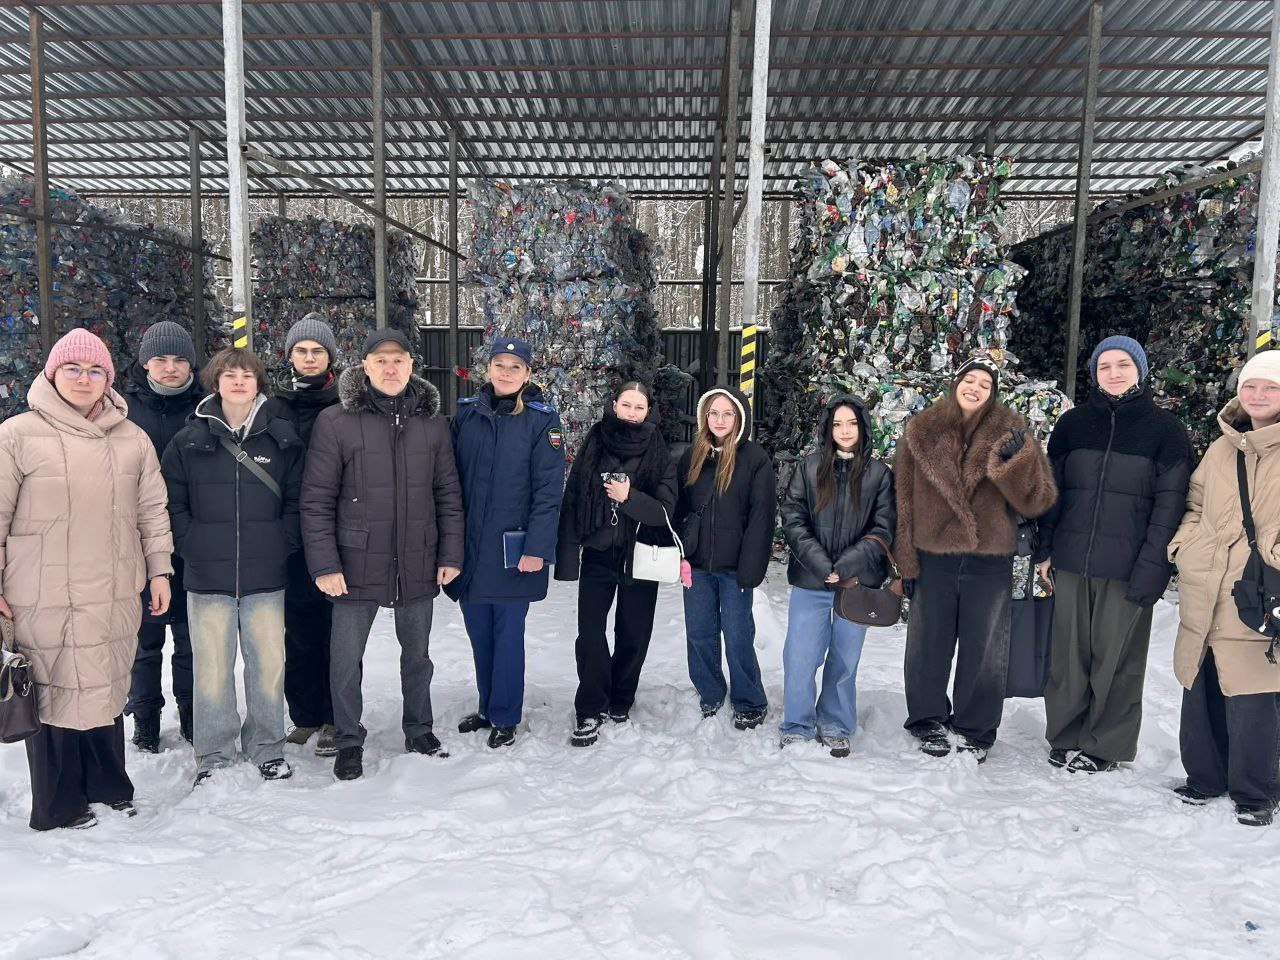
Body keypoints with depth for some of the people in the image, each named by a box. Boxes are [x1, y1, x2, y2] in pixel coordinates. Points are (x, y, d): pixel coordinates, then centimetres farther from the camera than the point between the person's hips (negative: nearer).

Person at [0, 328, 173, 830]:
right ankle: (58, 806, 22)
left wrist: (159, 569, 9)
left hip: (115, 596, 4)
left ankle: (107, 785, 32)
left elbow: (152, 509, 12)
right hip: (45, 600, -3)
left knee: (107, 690, 14)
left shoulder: (132, 438, 8)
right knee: (54, 694, 5)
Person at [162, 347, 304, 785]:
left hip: (266, 575, 0)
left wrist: (282, 544, -3)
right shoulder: (190, 440, 3)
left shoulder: (281, 436, 3)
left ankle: (267, 748, 23)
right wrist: (194, 545, -4)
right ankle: (214, 755, 22)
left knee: (269, 663, 6)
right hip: (207, 575, 0)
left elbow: (297, 498, 5)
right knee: (212, 667, 6)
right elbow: (172, 501, 5)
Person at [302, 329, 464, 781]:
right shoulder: (335, 422, -7)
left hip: (418, 565, 3)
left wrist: (450, 555, 3)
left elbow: (448, 494, 6)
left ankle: (419, 730, 37)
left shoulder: (431, 421, 3)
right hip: (358, 564, -2)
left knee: (417, 654, 18)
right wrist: (324, 565, -11)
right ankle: (349, 742, 28)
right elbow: (316, 501, -7)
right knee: (346, 658, 8)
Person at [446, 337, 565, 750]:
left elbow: (548, 489, -9)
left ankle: (505, 718, 19)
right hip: (469, 547, 4)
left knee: (508, 634, 5)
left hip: (512, 549, -4)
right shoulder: (466, 413, 5)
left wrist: (538, 547, -16)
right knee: (479, 634, 15)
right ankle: (487, 707, 32)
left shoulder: (542, 419, -5)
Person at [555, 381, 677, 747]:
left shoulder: (659, 455, -2)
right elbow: (572, 502, 0)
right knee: (590, 633, -6)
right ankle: (590, 710, 6)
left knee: (633, 634, 9)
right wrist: (568, 557, -4)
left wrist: (629, 496, -23)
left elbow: (665, 511, -7)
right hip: (597, 555, 0)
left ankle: (619, 702, 28)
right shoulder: (593, 446, 0)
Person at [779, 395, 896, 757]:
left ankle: (835, 728, 27)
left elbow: (882, 530, -2)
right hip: (810, 581, 0)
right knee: (799, 658, 0)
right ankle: (797, 727, 19)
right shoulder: (809, 467, 4)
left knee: (845, 660, 10)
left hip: (857, 582, 0)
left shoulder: (880, 473, 2)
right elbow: (792, 519, -1)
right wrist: (821, 564, -12)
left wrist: (845, 567, -13)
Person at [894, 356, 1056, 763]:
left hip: (990, 563, 0)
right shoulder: (922, 431, 0)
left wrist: (1015, 460, -26)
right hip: (933, 559, 1)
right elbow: (903, 499, 1)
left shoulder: (1008, 432, -2)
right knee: (928, 646, 12)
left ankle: (975, 730, 28)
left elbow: (1037, 500, -9)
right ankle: (929, 722, 30)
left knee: (983, 652, 11)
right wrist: (906, 560, -1)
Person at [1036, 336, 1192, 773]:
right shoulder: (1073, 422, 9)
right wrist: (1045, 548, 5)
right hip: (1071, 560, 3)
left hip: (1128, 567, -2)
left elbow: (1169, 502, -4)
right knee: (1068, 653, 8)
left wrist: (1152, 564, -12)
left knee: (1116, 656, 4)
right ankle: (1065, 737, 22)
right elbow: (1052, 487, 11)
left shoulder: (1165, 429, 2)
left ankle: (1105, 745, 19)